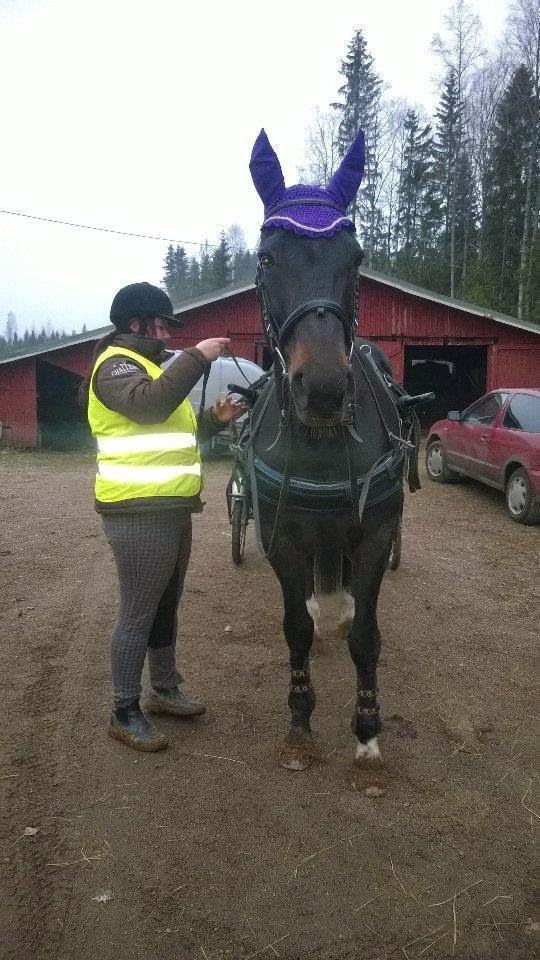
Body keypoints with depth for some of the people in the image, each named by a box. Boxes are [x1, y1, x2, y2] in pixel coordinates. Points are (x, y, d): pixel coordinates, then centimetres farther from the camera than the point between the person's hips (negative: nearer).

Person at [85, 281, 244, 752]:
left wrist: (216, 419, 9)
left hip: (170, 509, 10)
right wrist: (198, 357, -26)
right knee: (138, 615, -2)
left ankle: (165, 688, 34)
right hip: (139, 514, -10)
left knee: (166, 606, 19)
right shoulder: (116, 364, -9)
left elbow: (174, 430, 26)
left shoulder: (149, 365, 22)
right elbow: (149, 404, -31)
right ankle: (124, 713, 11)